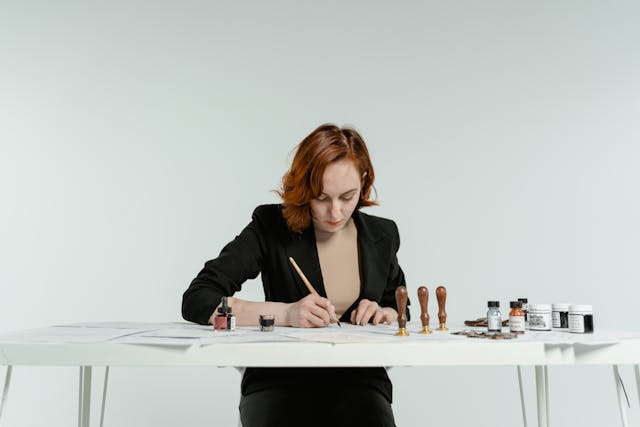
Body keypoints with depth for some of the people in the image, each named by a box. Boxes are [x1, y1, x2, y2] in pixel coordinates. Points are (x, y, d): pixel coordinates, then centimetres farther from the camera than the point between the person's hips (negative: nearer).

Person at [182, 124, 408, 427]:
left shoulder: (382, 235, 4)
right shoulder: (271, 226, -7)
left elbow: (399, 309, 22)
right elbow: (196, 302, -14)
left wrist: (385, 314, -3)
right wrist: (286, 313, -25)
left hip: (358, 380, 3)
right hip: (279, 379, -2)